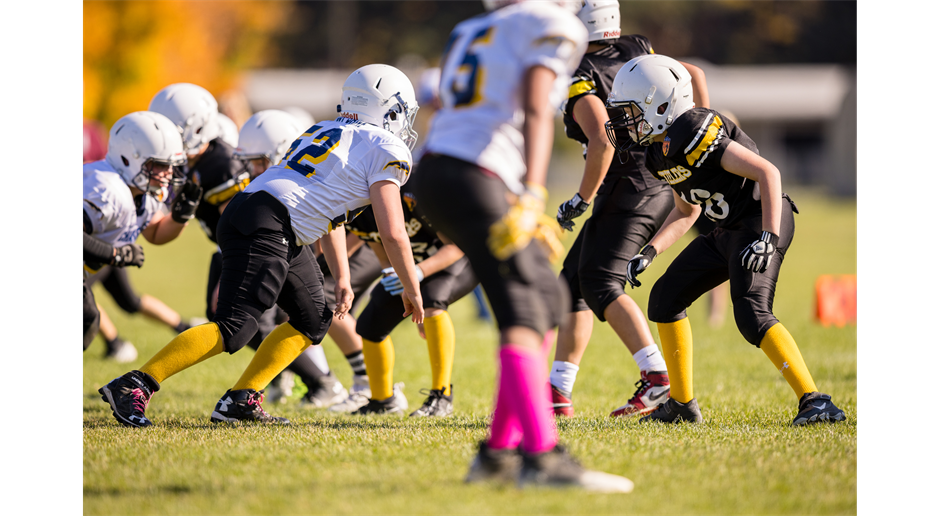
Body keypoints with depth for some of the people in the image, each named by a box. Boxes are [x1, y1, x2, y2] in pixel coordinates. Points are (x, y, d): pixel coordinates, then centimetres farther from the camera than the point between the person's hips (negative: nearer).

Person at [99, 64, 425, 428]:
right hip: (266, 226, -10)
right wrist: (413, 290, 9)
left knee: (313, 322, 18)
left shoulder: (327, 132, 26)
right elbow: (393, 235, -4)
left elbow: (329, 219, 33)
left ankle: (242, 400, 12)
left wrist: (342, 279, 32)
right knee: (233, 328, -14)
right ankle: (134, 386, -19)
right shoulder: (386, 149, -1)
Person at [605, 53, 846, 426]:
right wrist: (649, 253, 9)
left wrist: (768, 238, -31)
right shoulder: (660, 149, 8)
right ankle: (682, 404, 22)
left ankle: (816, 403, -26)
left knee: (751, 315, -26)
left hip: (761, 221, -10)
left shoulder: (695, 134, -23)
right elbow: (687, 211, 21)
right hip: (730, 230, 10)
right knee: (666, 298, 13)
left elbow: (767, 172, -24)